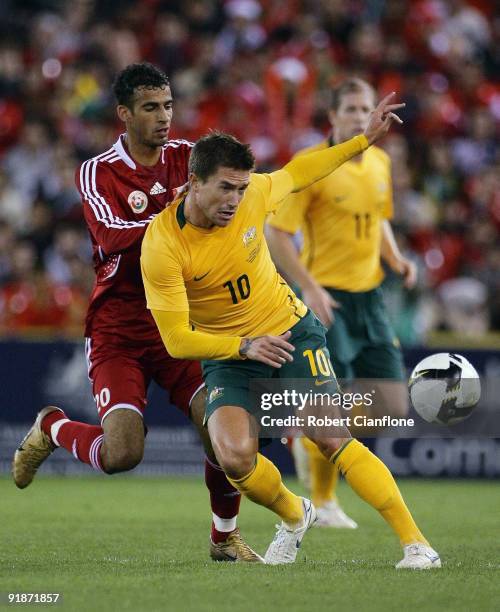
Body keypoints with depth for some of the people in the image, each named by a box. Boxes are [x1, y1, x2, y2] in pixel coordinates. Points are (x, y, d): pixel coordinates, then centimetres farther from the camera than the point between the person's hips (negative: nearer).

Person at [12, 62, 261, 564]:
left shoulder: (186, 157, 6)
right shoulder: (97, 173, -8)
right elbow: (113, 236, -24)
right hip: (117, 329, -4)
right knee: (121, 454, -18)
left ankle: (225, 537, 12)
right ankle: (52, 429, 16)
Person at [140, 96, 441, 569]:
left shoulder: (252, 194, -13)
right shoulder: (161, 246, -23)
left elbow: (296, 174, 12)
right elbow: (176, 339, -21)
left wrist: (364, 139, 12)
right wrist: (244, 347, -34)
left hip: (290, 330, 1)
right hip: (226, 354, -1)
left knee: (332, 439, -17)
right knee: (235, 457, -25)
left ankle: (415, 542, -13)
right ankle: (294, 516, 8)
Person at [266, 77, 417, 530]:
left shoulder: (380, 164, 8)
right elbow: (276, 234, -13)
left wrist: (396, 259, 5)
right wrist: (310, 288, -21)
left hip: (370, 296, 7)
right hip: (327, 299, -6)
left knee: (393, 408, 1)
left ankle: (310, 439, 27)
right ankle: (325, 503, 19)